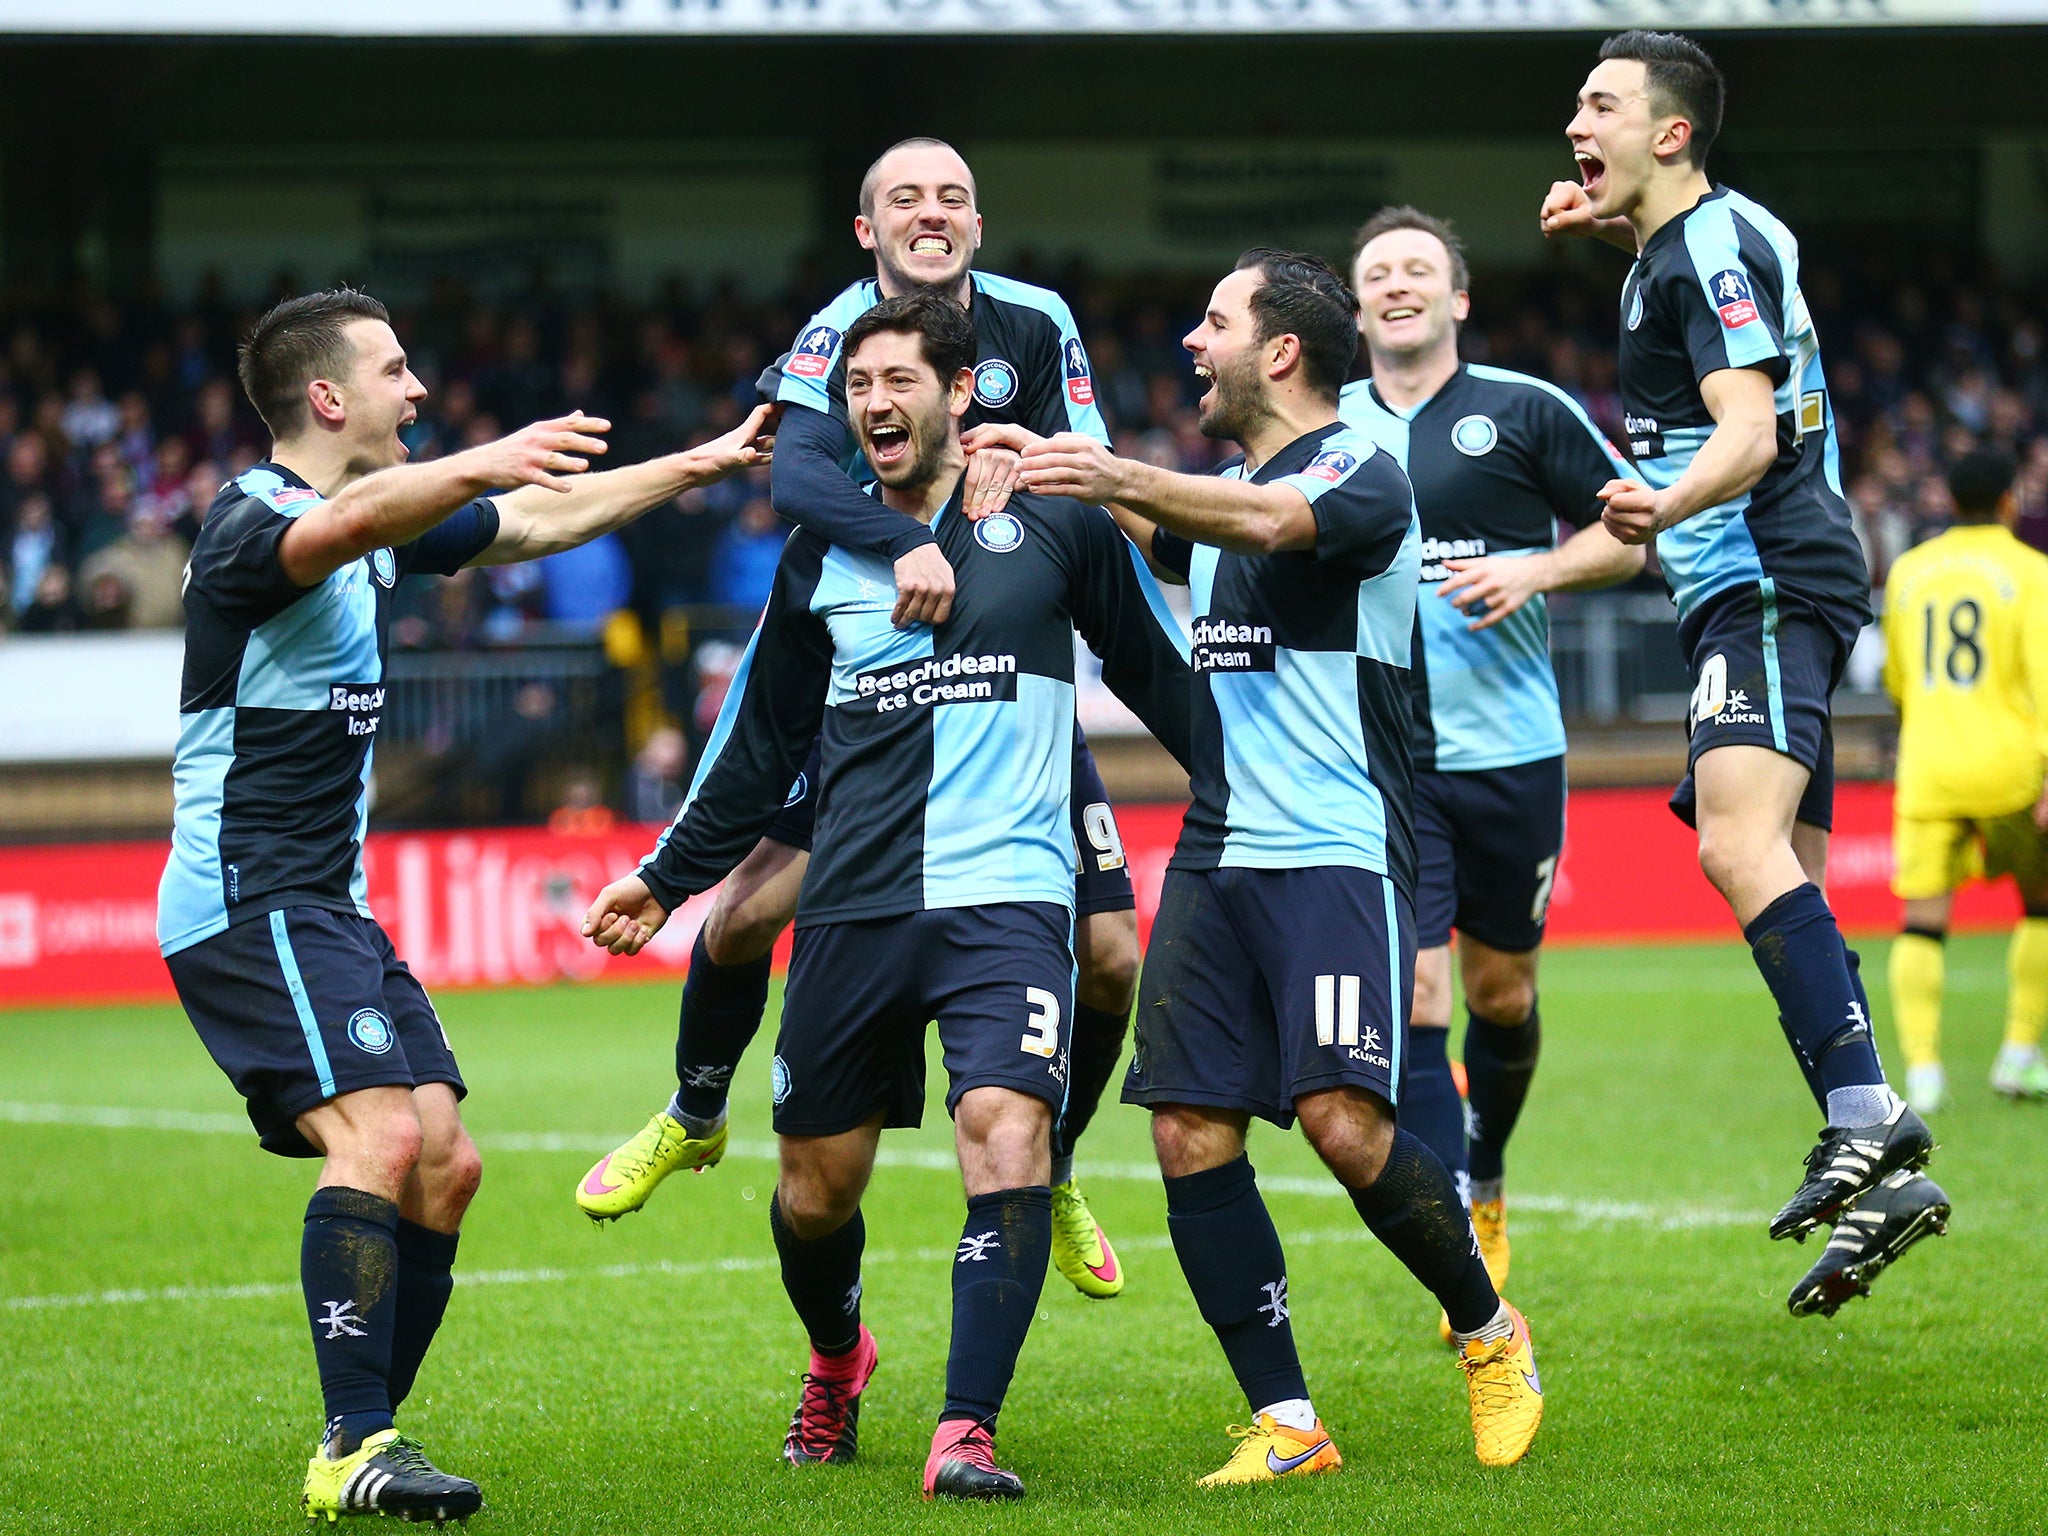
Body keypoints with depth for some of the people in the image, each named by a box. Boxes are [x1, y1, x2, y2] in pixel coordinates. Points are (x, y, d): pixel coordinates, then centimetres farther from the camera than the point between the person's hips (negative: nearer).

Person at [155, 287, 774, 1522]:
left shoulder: (385, 521, 14)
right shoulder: (250, 519, -15)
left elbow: (540, 521, 26)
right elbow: (343, 526, -38)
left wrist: (703, 463, 27)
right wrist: (480, 467, -56)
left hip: (328, 907, 10)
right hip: (247, 899, -10)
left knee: (446, 1164, 3)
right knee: (381, 1136, -24)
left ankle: (363, 1442, 8)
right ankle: (355, 1451, -25)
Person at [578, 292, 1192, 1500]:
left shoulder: (1054, 524, 3)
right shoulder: (821, 557, 12)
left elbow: (1159, 673, 14)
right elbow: (761, 745, 22)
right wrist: (665, 880, 23)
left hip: (1007, 898, -3)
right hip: (854, 905, 3)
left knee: (1006, 1126, -25)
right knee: (816, 1186, 8)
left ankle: (967, 1432, -25)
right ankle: (837, 1359, 41)